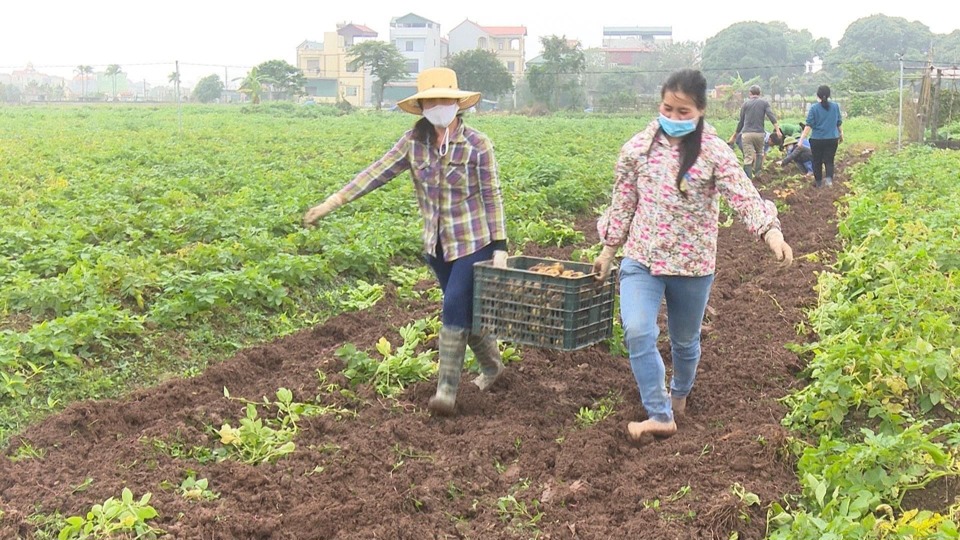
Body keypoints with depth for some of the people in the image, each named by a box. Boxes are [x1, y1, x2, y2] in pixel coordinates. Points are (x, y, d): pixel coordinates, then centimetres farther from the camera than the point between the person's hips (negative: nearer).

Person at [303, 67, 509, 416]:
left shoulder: (477, 145, -13)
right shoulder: (414, 141, -2)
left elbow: (491, 198, -10)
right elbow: (378, 173, -3)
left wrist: (500, 248, -12)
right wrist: (334, 201, -9)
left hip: (473, 241, -5)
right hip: (437, 244, 5)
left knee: (455, 309, -9)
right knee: (464, 309, 15)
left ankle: (447, 389, 0)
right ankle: (491, 365, 37)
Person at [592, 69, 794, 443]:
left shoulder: (715, 153, -9)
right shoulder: (638, 147, -1)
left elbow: (744, 197, -19)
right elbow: (622, 202, 8)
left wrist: (771, 231, -36)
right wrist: (608, 248, 12)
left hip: (692, 264, -1)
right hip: (641, 258, 1)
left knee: (685, 340, 16)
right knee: (637, 332, -20)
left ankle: (679, 395, 46)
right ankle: (660, 416, -10)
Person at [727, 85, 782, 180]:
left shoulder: (745, 104, 10)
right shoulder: (764, 103, 8)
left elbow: (741, 121, 13)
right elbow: (771, 116, -6)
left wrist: (735, 135, 23)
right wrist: (777, 130, -11)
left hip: (746, 133, 0)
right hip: (759, 133, 0)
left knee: (748, 158, -4)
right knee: (759, 153, 23)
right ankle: (757, 174, 9)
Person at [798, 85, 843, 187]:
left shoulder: (814, 108, -9)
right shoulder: (835, 106, 0)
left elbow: (809, 125, -13)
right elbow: (839, 123, 9)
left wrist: (801, 140, -11)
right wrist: (841, 134, 25)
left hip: (817, 140, -2)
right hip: (832, 139, 2)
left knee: (817, 161, 13)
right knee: (829, 161, 7)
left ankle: (818, 182, 23)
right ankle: (829, 178, -18)